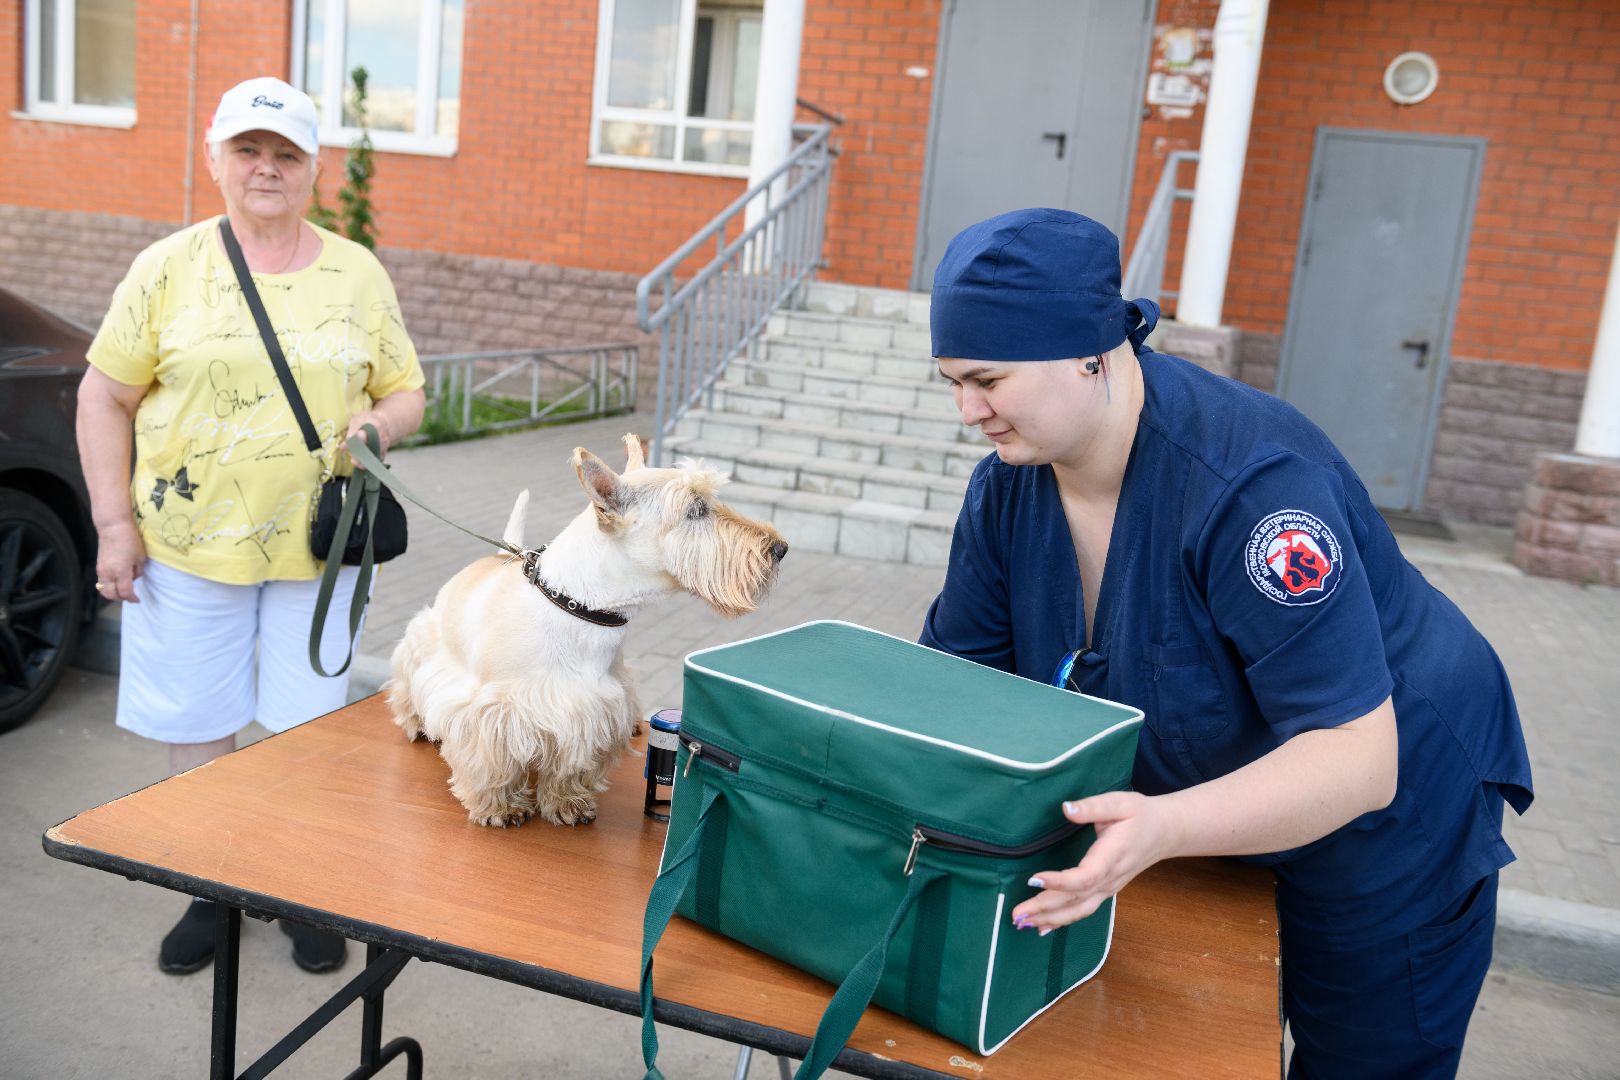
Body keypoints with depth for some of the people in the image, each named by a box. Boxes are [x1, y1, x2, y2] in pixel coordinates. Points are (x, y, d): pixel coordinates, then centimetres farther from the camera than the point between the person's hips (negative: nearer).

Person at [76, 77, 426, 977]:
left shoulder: (359, 275, 5)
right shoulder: (169, 268, 1)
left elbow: (407, 391, 10)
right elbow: (105, 397, 3)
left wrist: (378, 425, -14)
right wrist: (115, 523, -3)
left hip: (317, 547, 0)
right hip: (188, 542, 0)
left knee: (312, 726, 7)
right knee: (197, 731, 9)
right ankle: (210, 893, 29)